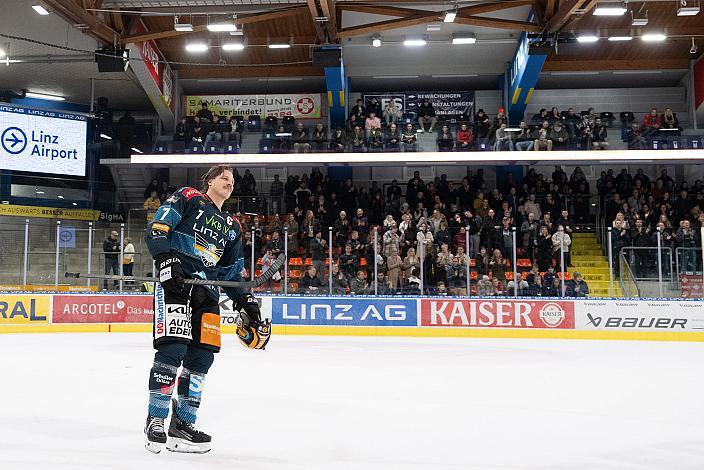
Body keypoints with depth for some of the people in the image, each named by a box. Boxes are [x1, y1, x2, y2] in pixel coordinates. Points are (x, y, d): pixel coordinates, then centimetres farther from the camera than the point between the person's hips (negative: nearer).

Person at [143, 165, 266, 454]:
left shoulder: (231, 226, 26)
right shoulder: (188, 198, 7)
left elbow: (232, 273, 27)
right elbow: (156, 229, -5)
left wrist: (246, 302, 17)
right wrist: (166, 259, -20)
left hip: (207, 290, 7)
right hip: (174, 282, -7)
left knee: (202, 357, 1)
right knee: (172, 349, -16)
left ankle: (182, 423, 12)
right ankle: (155, 419, -3)